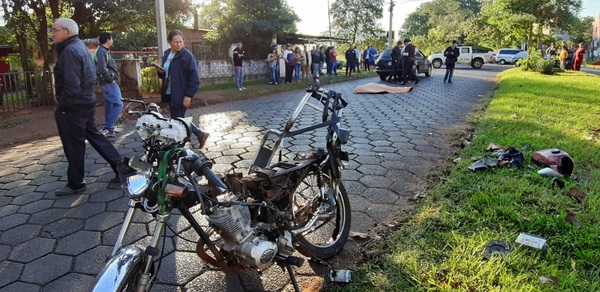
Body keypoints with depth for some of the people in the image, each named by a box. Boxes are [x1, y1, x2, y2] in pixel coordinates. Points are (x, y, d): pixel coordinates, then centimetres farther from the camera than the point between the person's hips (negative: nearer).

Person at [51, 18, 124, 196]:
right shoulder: (80, 46, 14)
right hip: (86, 101, 10)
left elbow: (71, 85, -25)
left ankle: (75, 183, 13)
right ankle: (120, 166, 17)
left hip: (73, 105, -10)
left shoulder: (70, 51, -18)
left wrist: (62, 107, -17)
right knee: (93, 135, 16)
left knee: (73, 146, 1)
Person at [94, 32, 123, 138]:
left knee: (109, 106, 12)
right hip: (109, 83, -11)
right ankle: (107, 128, -15)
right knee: (118, 104, -15)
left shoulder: (104, 51, 19)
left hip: (108, 83, 11)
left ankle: (108, 129, 17)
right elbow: (102, 68, -22)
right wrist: (111, 79, -15)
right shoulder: (101, 51, -11)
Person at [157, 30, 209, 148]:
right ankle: (200, 135, 24)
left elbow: (194, 77, -17)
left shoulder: (187, 56, -12)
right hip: (170, 94, 9)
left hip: (181, 95, -8)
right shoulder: (167, 54, 12)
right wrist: (160, 71, 0)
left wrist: (188, 95, -21)